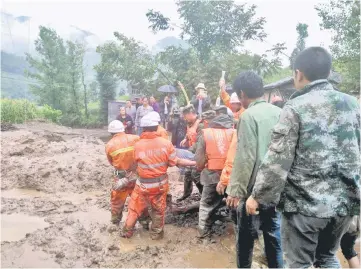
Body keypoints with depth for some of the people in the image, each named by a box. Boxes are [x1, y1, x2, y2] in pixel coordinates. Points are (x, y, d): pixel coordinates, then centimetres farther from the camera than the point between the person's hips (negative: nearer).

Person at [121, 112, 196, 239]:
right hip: (160, 183, 1)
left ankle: (127, 231, 32)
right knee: (159, 209, 20)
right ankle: (156, 233, 35)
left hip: (143, 184, 0)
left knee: (135, 208, 19)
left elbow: (137, 163, -5)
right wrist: (194, 162, -1)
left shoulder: (137, 145, -16)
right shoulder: (166, 143, -16)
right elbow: (174, 162, -10)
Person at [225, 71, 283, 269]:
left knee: (246, 236, 10)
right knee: (273, 233, 17)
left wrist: (236, 190, -12)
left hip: (254, 187, -6)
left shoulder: (249, 115, -15)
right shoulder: (279, 113, 4)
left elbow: (245, 158, -19)